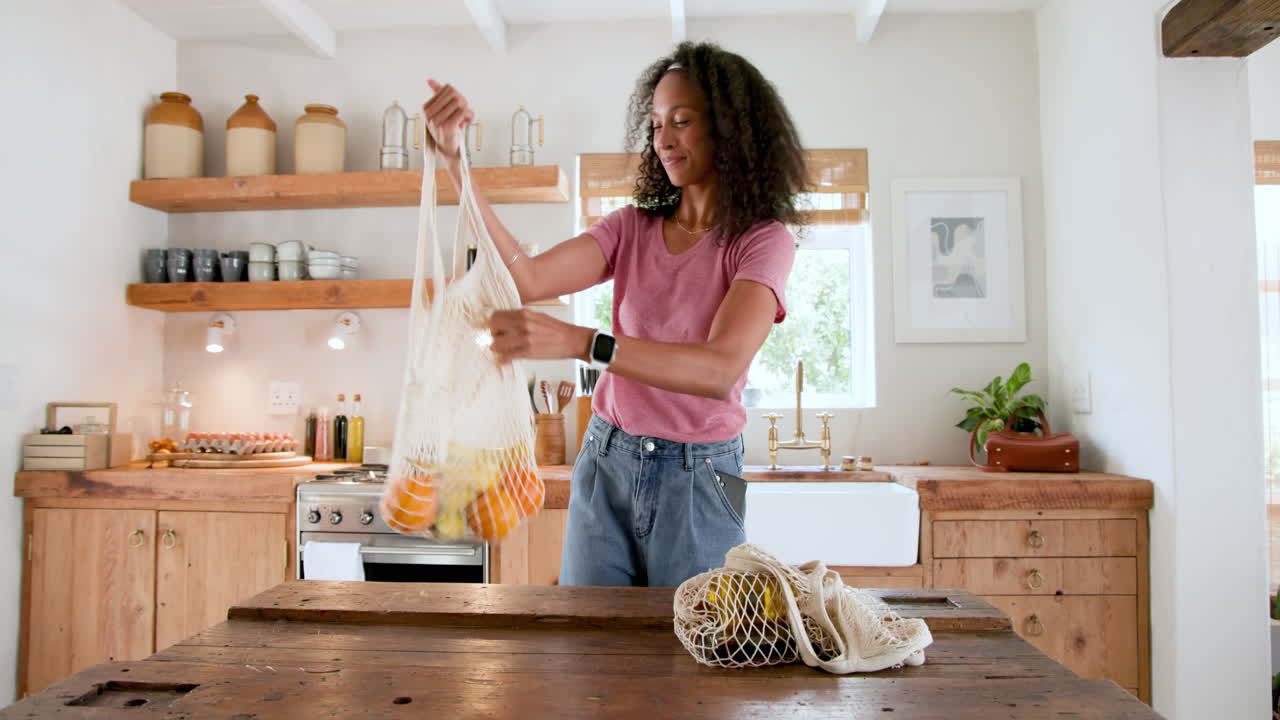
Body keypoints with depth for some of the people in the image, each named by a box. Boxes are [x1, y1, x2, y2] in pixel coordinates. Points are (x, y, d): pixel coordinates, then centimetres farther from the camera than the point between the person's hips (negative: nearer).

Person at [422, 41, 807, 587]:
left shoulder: (764, 240, -10)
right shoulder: (634, 228, 4)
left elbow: (722, 369, -27)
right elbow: (526, 279, -12)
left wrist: (579, 341, -37)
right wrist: (455, 159, -19)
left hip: (697, 478, -4)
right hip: (606, 462, 4)